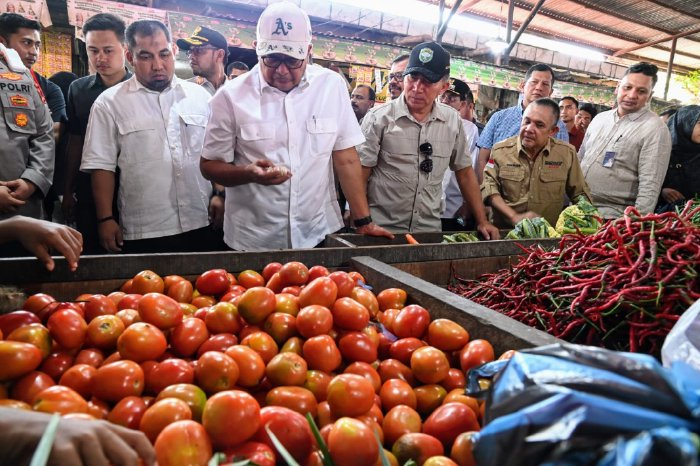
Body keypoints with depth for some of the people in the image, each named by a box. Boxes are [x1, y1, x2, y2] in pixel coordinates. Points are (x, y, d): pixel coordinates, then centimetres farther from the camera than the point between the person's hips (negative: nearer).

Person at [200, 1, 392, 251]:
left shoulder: (332, 85, -2)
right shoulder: (231, 96, -7)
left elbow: (346, 159, 0)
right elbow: (209, 165, 0)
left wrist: (364, 222, -1)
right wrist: (249, 173, -21)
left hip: (319, 235, 2)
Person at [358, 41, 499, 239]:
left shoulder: (452, 120, 2)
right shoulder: (378, 118, -10)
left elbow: (464, 172, 10)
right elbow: (359, 176, -9)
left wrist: (482, 221, 8)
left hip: (430, 230, 4)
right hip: (381, 229, -3)